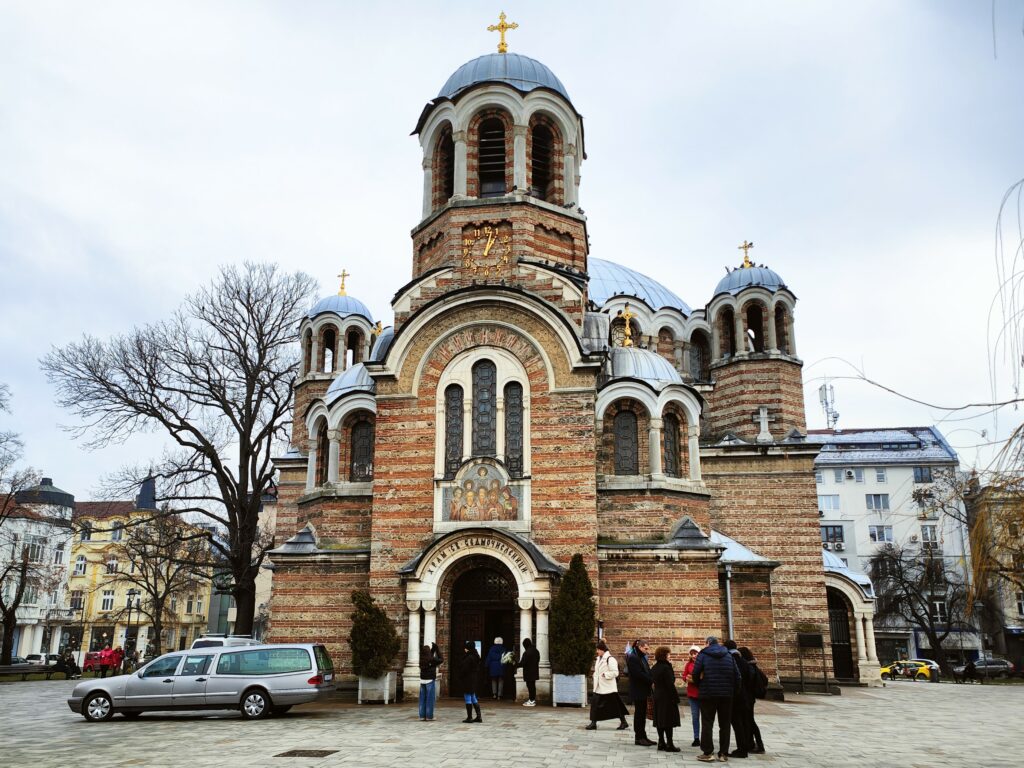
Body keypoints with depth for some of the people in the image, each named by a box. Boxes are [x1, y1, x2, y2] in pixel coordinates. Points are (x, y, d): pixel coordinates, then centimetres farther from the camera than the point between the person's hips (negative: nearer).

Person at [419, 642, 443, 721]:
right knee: (430, 699, 0)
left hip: (422, 680, 6)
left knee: (423, 699, 9)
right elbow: (441, 660, -2)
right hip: (430, 680, -6)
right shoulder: (432, 660, -14)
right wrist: (437, 649, 3)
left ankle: (422, 715, 11)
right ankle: (429, 716, 1)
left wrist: (433, 649, 20)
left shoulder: (422, 660, 3)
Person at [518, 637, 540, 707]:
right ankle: (533, 700, 23)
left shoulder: (526, 653, -20)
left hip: (528, 673, -9)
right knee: (533, 686, 16)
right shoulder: (536, 651, 7)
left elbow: (522, 663, -19)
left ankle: (532, 701, 1)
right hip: (534, 672, 9)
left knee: (530, 686, -2)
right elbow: (537, 660, 16)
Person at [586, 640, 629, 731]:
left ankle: (623, 722, 13)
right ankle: (593, 723, 7)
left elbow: (615, 672, -20)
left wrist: (605, 674, -20)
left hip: (608, 688, -8)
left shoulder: (610, 659, -15)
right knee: (595, 705, 3)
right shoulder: (598, 659, 13)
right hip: (599, 687, 8)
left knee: (616, 705, 1)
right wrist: (595, 676, 9)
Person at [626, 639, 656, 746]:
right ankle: (638, 738, 4)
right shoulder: (632, 658, -14)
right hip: (637, 690, -9)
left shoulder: (642, 657, 16)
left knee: (642, 713, 12)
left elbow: (647, 672, 14)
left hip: (643, 691, 9)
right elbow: (638, 674, -21)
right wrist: (651, 680, -17)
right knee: (639, 713, -3)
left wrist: (651, 679, -5)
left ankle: (643, 736, 17)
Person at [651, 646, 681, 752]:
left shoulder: (654, 668, 8)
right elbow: (670, 684, -18)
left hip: (657, 696, 8)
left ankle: (661, 743, 15)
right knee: (668, 720, -3)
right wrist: (676, 697, -14)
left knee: (659, 719, 10)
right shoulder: (666, 668, -17)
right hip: (667, 697, -8)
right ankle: (669, 744, 0)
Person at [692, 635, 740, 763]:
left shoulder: (703, 655, -1)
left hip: (708, 694, -3)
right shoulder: (728, 655, 9)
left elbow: (696, 674, -6)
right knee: (725, 724, 11)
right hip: (726, 694, 3)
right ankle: (724, 753, 12)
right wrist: (733, 690, 12)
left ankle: (708, 753, 0)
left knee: (707, 723, 3)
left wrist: (700, 686, 11)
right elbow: (737, 675, 4)